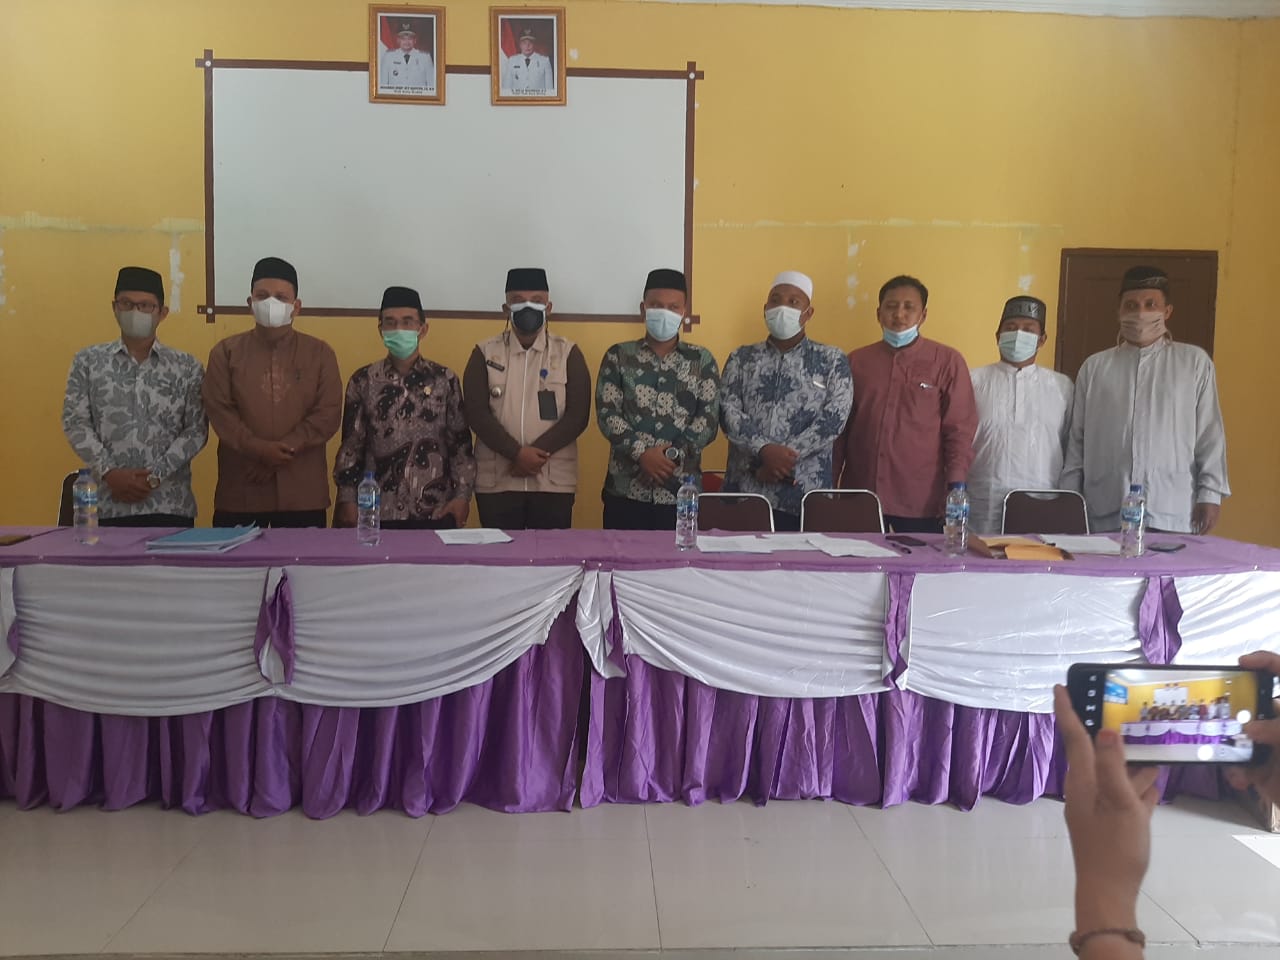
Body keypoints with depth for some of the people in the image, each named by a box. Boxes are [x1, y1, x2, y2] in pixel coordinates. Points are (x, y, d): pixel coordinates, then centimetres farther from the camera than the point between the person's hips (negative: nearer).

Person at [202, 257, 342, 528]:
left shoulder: (320, 353, 5)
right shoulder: (226, 351, 6)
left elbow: (329, 413, -3)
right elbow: (219, 411, -3)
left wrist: (285, 448, -14)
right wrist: (259, 449, -17)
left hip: (302, 492, 0)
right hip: (241, 491, 0)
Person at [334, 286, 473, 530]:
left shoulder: (445, 379, 4)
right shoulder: (362, 381, 4)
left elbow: (461, 443, 4)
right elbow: (351, 446, 5)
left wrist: (463, 494, -3)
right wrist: (347, 500, 0)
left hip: (435, 511, 0)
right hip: (377, 512, 0)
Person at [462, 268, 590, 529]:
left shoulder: (568, 354, 5)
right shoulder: (485, 353, 5)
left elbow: (578, 415, -4)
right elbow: (477, 413, -4)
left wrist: (537, 452, -14)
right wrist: (516, 453, -15)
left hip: (554, 480, 0)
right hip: (496, 481, 0)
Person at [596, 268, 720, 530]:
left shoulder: (702, 360, 8)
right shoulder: (618, 356, 7)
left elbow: (709, 419, -1)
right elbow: (606, 414, -2)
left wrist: (670, 457, -13)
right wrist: (642, 453, -15)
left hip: (681, 491, 0)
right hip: (625, 491, 0)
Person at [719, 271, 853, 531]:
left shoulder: (832, 361, 7)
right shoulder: (741, 358, 12)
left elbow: (834, 420, -5)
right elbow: (727, 411, -1)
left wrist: (784, 456, -13)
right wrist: (764, 450, -17)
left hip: (804, 495, -1)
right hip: (744, 491, 1)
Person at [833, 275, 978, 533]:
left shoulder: (947, 361, 2)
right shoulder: (856, 361, 10)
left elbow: (960, 431, 0)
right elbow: (839, 428, 12)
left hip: (921, 503, -2)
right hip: (859, 498, 2)